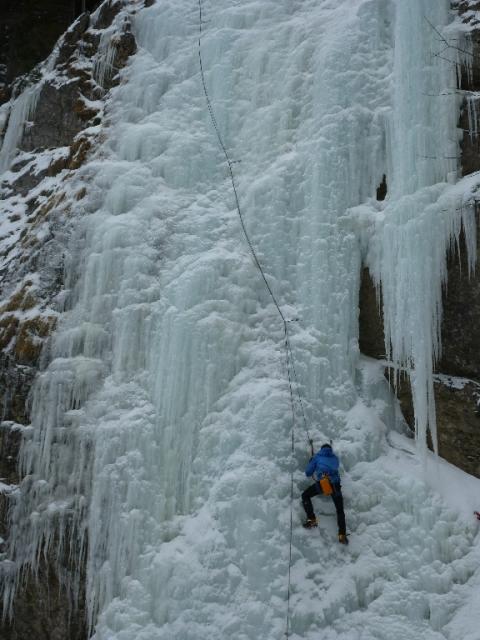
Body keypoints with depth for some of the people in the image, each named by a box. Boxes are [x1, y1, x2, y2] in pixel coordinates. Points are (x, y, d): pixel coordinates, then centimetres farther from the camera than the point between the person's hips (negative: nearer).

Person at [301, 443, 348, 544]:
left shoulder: (317, 456, 19)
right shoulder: (335, 458, 26)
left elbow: (308, 473, 19)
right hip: (335, 484, 3)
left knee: (305, 496, 19)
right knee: (340, 510, 14)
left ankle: (311, 519, 1)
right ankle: (342, 535, -2)